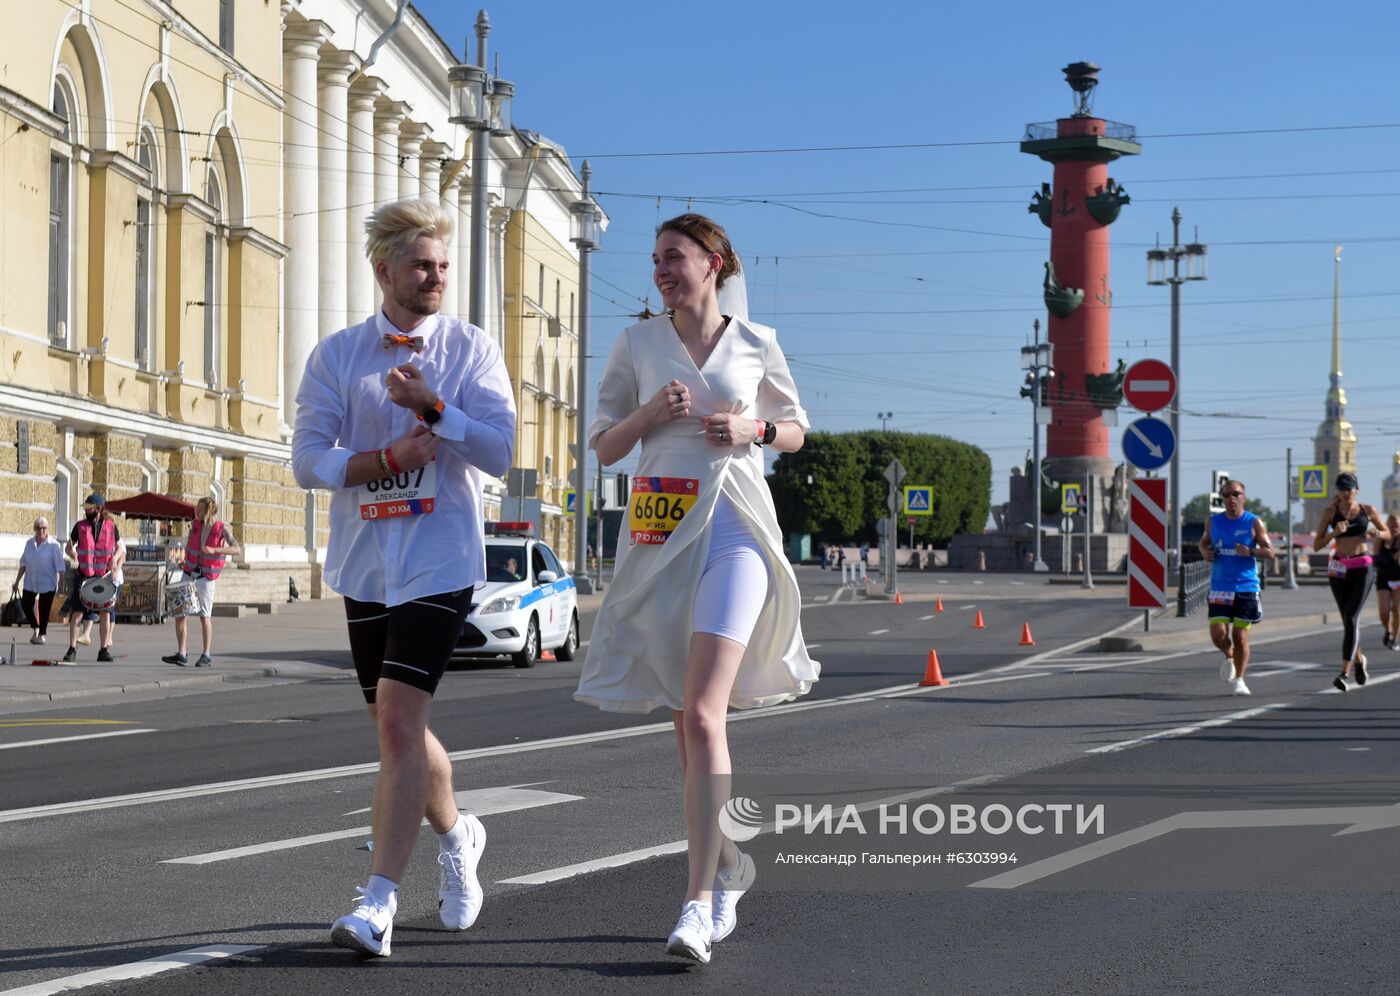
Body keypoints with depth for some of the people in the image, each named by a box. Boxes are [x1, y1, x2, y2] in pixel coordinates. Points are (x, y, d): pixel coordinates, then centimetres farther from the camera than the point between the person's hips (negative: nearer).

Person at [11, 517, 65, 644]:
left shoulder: (54, 545, -9)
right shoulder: (29, 543, 5)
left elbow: (60, 566, -9)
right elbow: (23, 564, 13)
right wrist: (17, 582, 15)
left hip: (47, 583, -4)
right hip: (30, 582, 4)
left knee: (44, 609, 0)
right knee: (25, 605, 4)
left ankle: (42, 634, 17)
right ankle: (35, 629, 27)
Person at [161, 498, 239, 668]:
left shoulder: (221, 529, -8)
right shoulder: (195, 525, 5)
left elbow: (236, 549, -18)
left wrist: (214, 550, -28)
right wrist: (182, 559, -2)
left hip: (207, 576, -5)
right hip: (190, 572, 5)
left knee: (204, 615, -2)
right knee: (180, 613, -1)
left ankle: (206, 656, 8)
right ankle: (181, 655, 4)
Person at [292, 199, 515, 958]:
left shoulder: (471, 349, 1)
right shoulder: (336, 355, 5)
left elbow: (500, 451, -8)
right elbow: (308, 460, -3)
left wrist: (432, 407, -19)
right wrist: (390, 456, -15)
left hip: (440, 561, -4)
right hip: (366, 561, 4)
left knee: (398, 718, -16)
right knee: (397, 728, 13)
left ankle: (379, 901, -16)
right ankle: (456, 836, 40)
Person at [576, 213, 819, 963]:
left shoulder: (756, 345, 4)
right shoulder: (637, 345, 7)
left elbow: (795, 430, 16)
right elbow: (603, 445, 9)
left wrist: (754, 430, -5)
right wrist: (651, 413, -10)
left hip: (734, 533, -3)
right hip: (660, 539, 3)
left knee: (703, 714, -18)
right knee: (685, 718, 11)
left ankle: (699, 900, -21)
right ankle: (728, 862, 33)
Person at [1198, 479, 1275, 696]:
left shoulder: (1254, 523, -2)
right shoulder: (1213, 521, 6)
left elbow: (1270, 552, -3)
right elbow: (1204, 541, 21)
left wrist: (1250, 552, -21)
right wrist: (1205, 552, -2)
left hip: (1246, 587, -2)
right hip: (1219, 587, 2)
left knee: (1240, 636, -1)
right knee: (1218, 634, -8)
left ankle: (1239, 680, 13)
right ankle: (1229, 656, 26)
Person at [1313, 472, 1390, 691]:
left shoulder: (1367, 510, 3)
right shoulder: (1331, 512, 1)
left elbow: (1387, 534, 15)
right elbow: (1316, 545, 0)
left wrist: (1374, 531, -7)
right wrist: (1334, 533, -16)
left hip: (1362, 568, -2)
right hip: (1339, 568, 2)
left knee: (1351, 618, -15)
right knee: (1348, 620, 10)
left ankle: (1344, 672, -19)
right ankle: (1359, 659, 37)